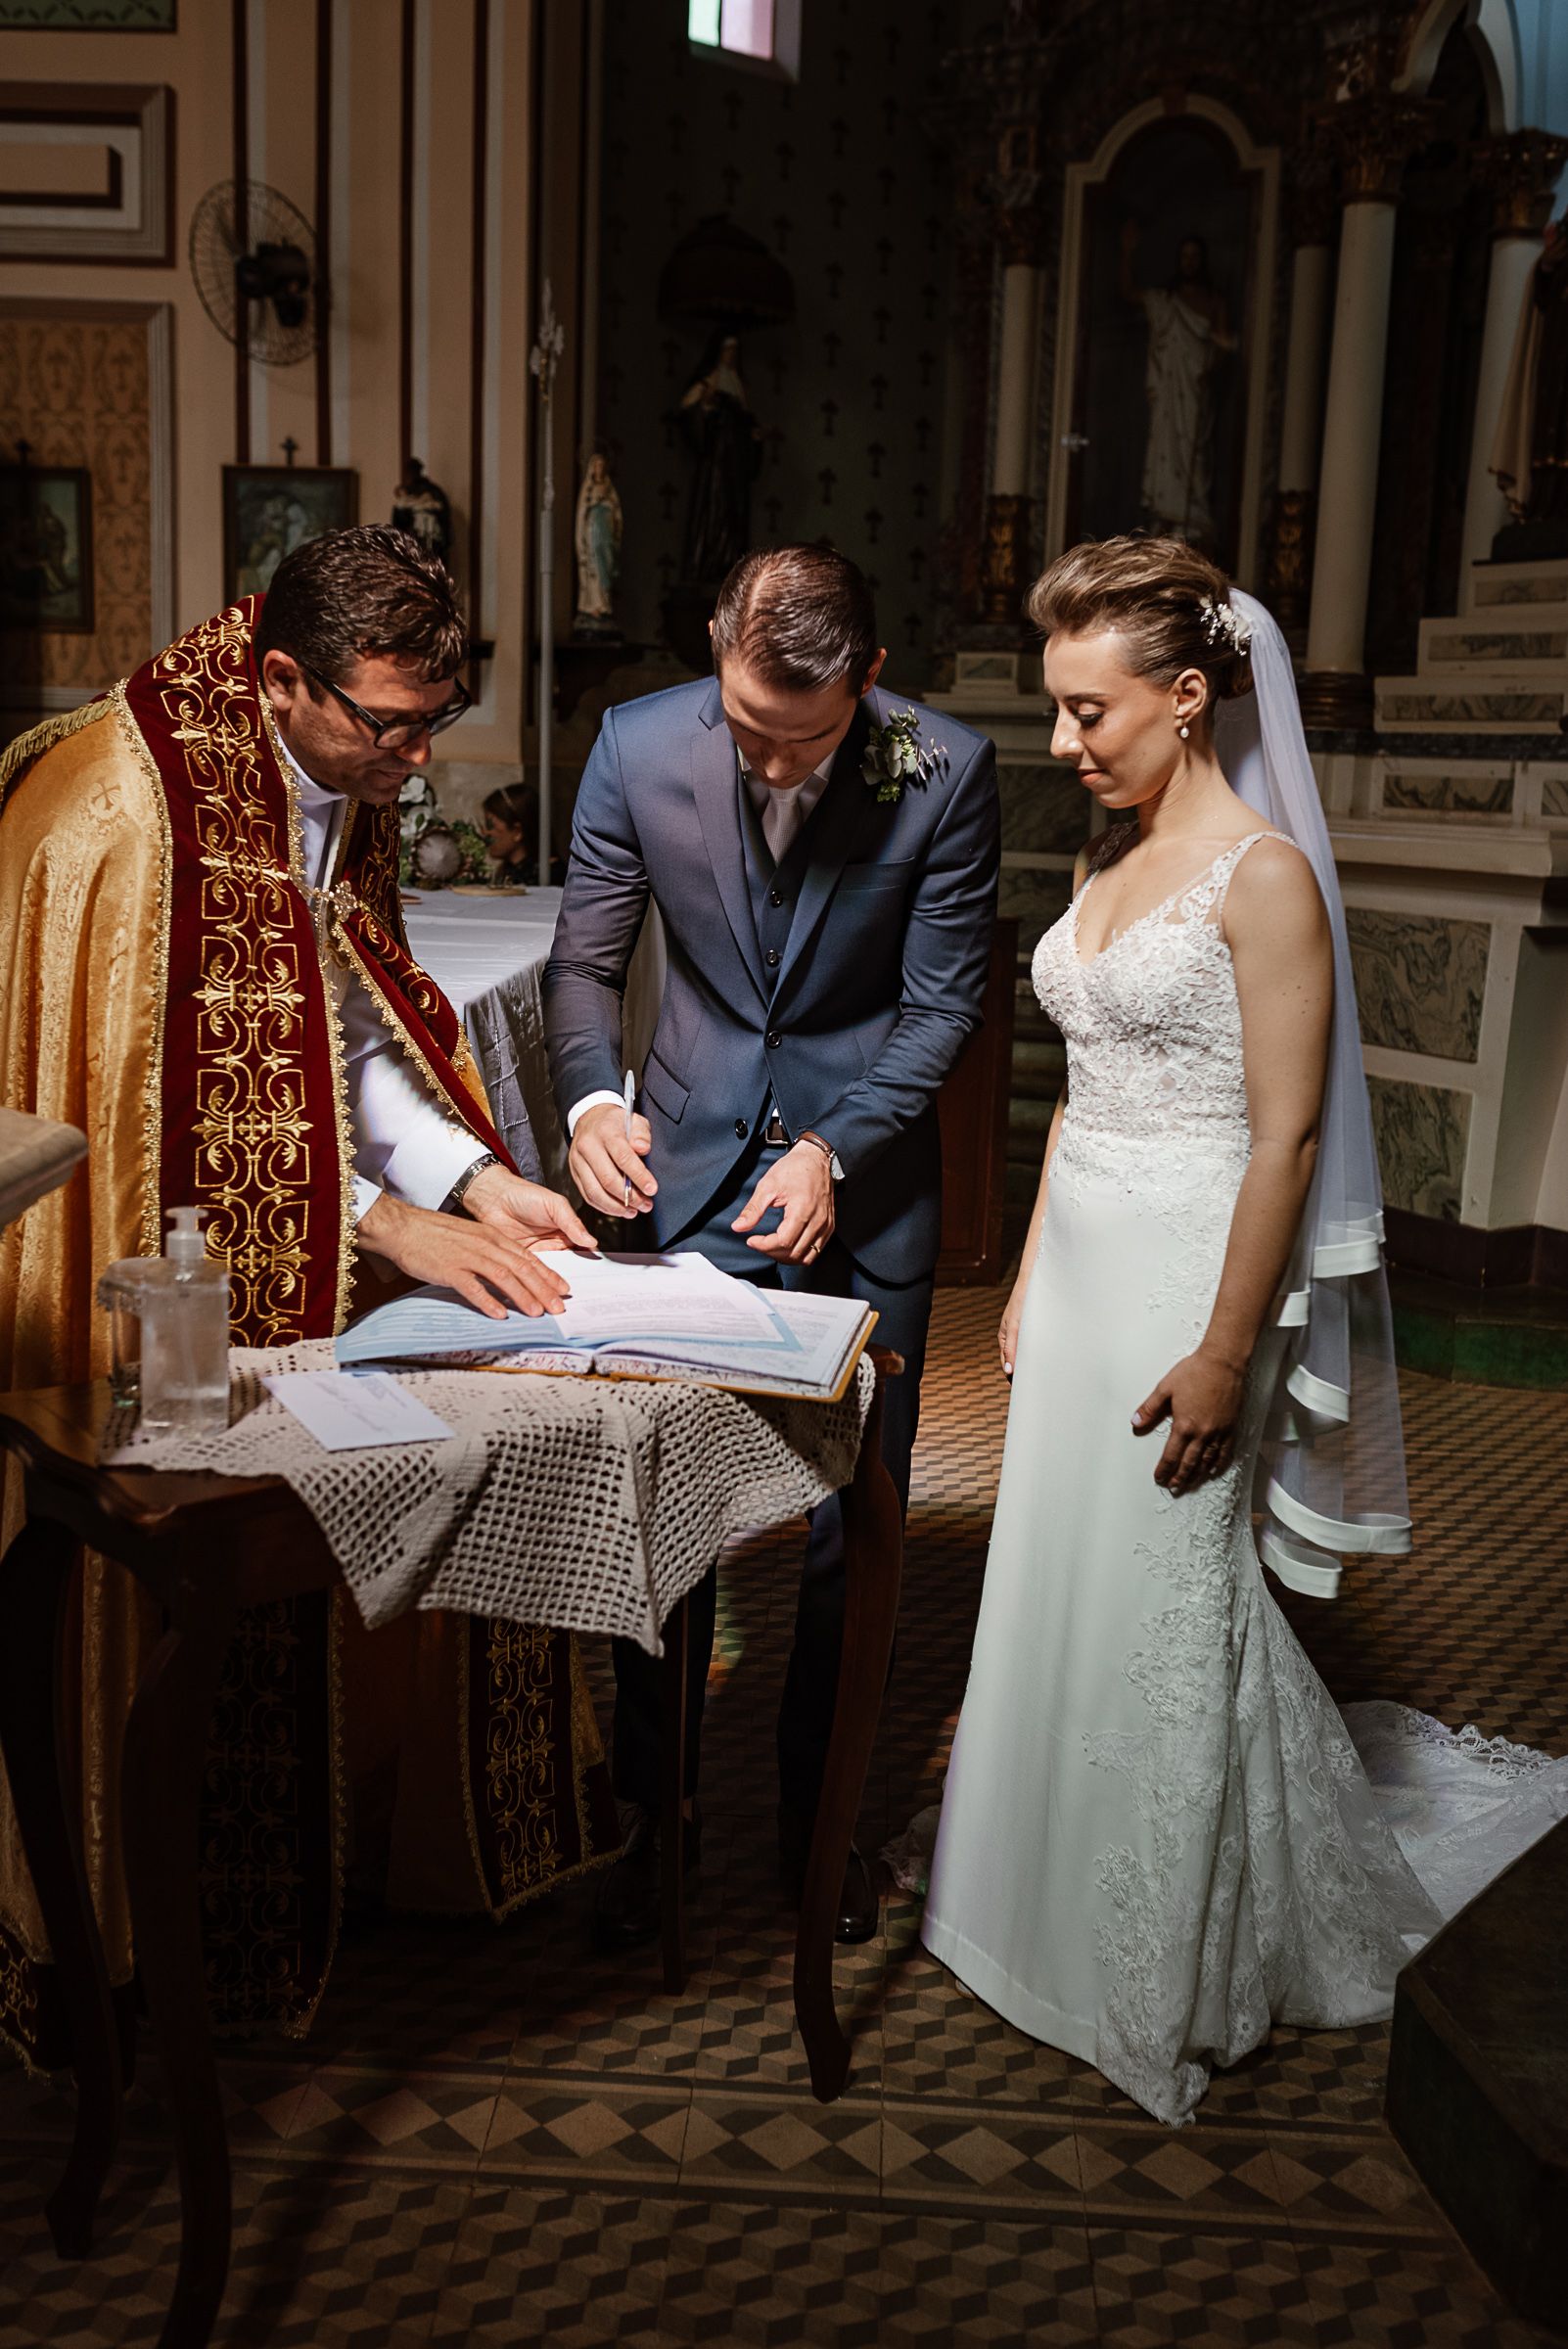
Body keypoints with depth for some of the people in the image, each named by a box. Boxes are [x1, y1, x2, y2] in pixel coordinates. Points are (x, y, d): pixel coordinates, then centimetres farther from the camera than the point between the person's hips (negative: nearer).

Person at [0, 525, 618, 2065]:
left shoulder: (343, 788, 4)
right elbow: (155, 1099, -22)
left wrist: (474, 1177, -6)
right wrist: (392, 1222, -21)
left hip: (297, 1254, 7)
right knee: (176, 1624, 3)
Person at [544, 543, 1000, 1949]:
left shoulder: (946, 772, -14)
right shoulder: (640, 747, -10)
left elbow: (941, 1001, -7)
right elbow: (586, 960, -1)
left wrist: (832, 1153, -17)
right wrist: (591, 1098, -20)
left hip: (866, 1180, 0)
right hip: (689, 1166, 1)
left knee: (851, 1529, 8)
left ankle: (820, 1816, 30)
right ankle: (653, 1812, 26)